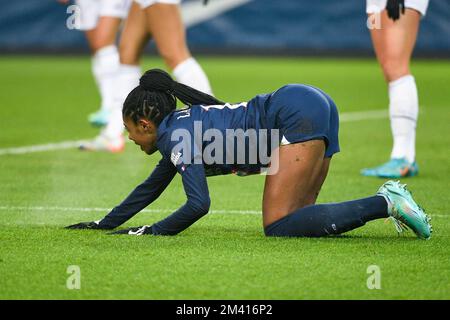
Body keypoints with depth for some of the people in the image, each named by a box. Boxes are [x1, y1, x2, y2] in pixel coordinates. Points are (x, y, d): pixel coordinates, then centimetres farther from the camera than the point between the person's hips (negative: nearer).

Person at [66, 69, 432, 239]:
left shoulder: (177, 135, -6)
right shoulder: (180, 130, 22)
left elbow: (198, 205, -14)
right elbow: (150, 189, 35)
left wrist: (151, 231, -1)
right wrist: (103, 224, 41)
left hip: (298, 114, -10)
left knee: (279, 228, -14)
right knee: (293, 220, 9)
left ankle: (385, 203, -20)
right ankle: (388, 200, 0)